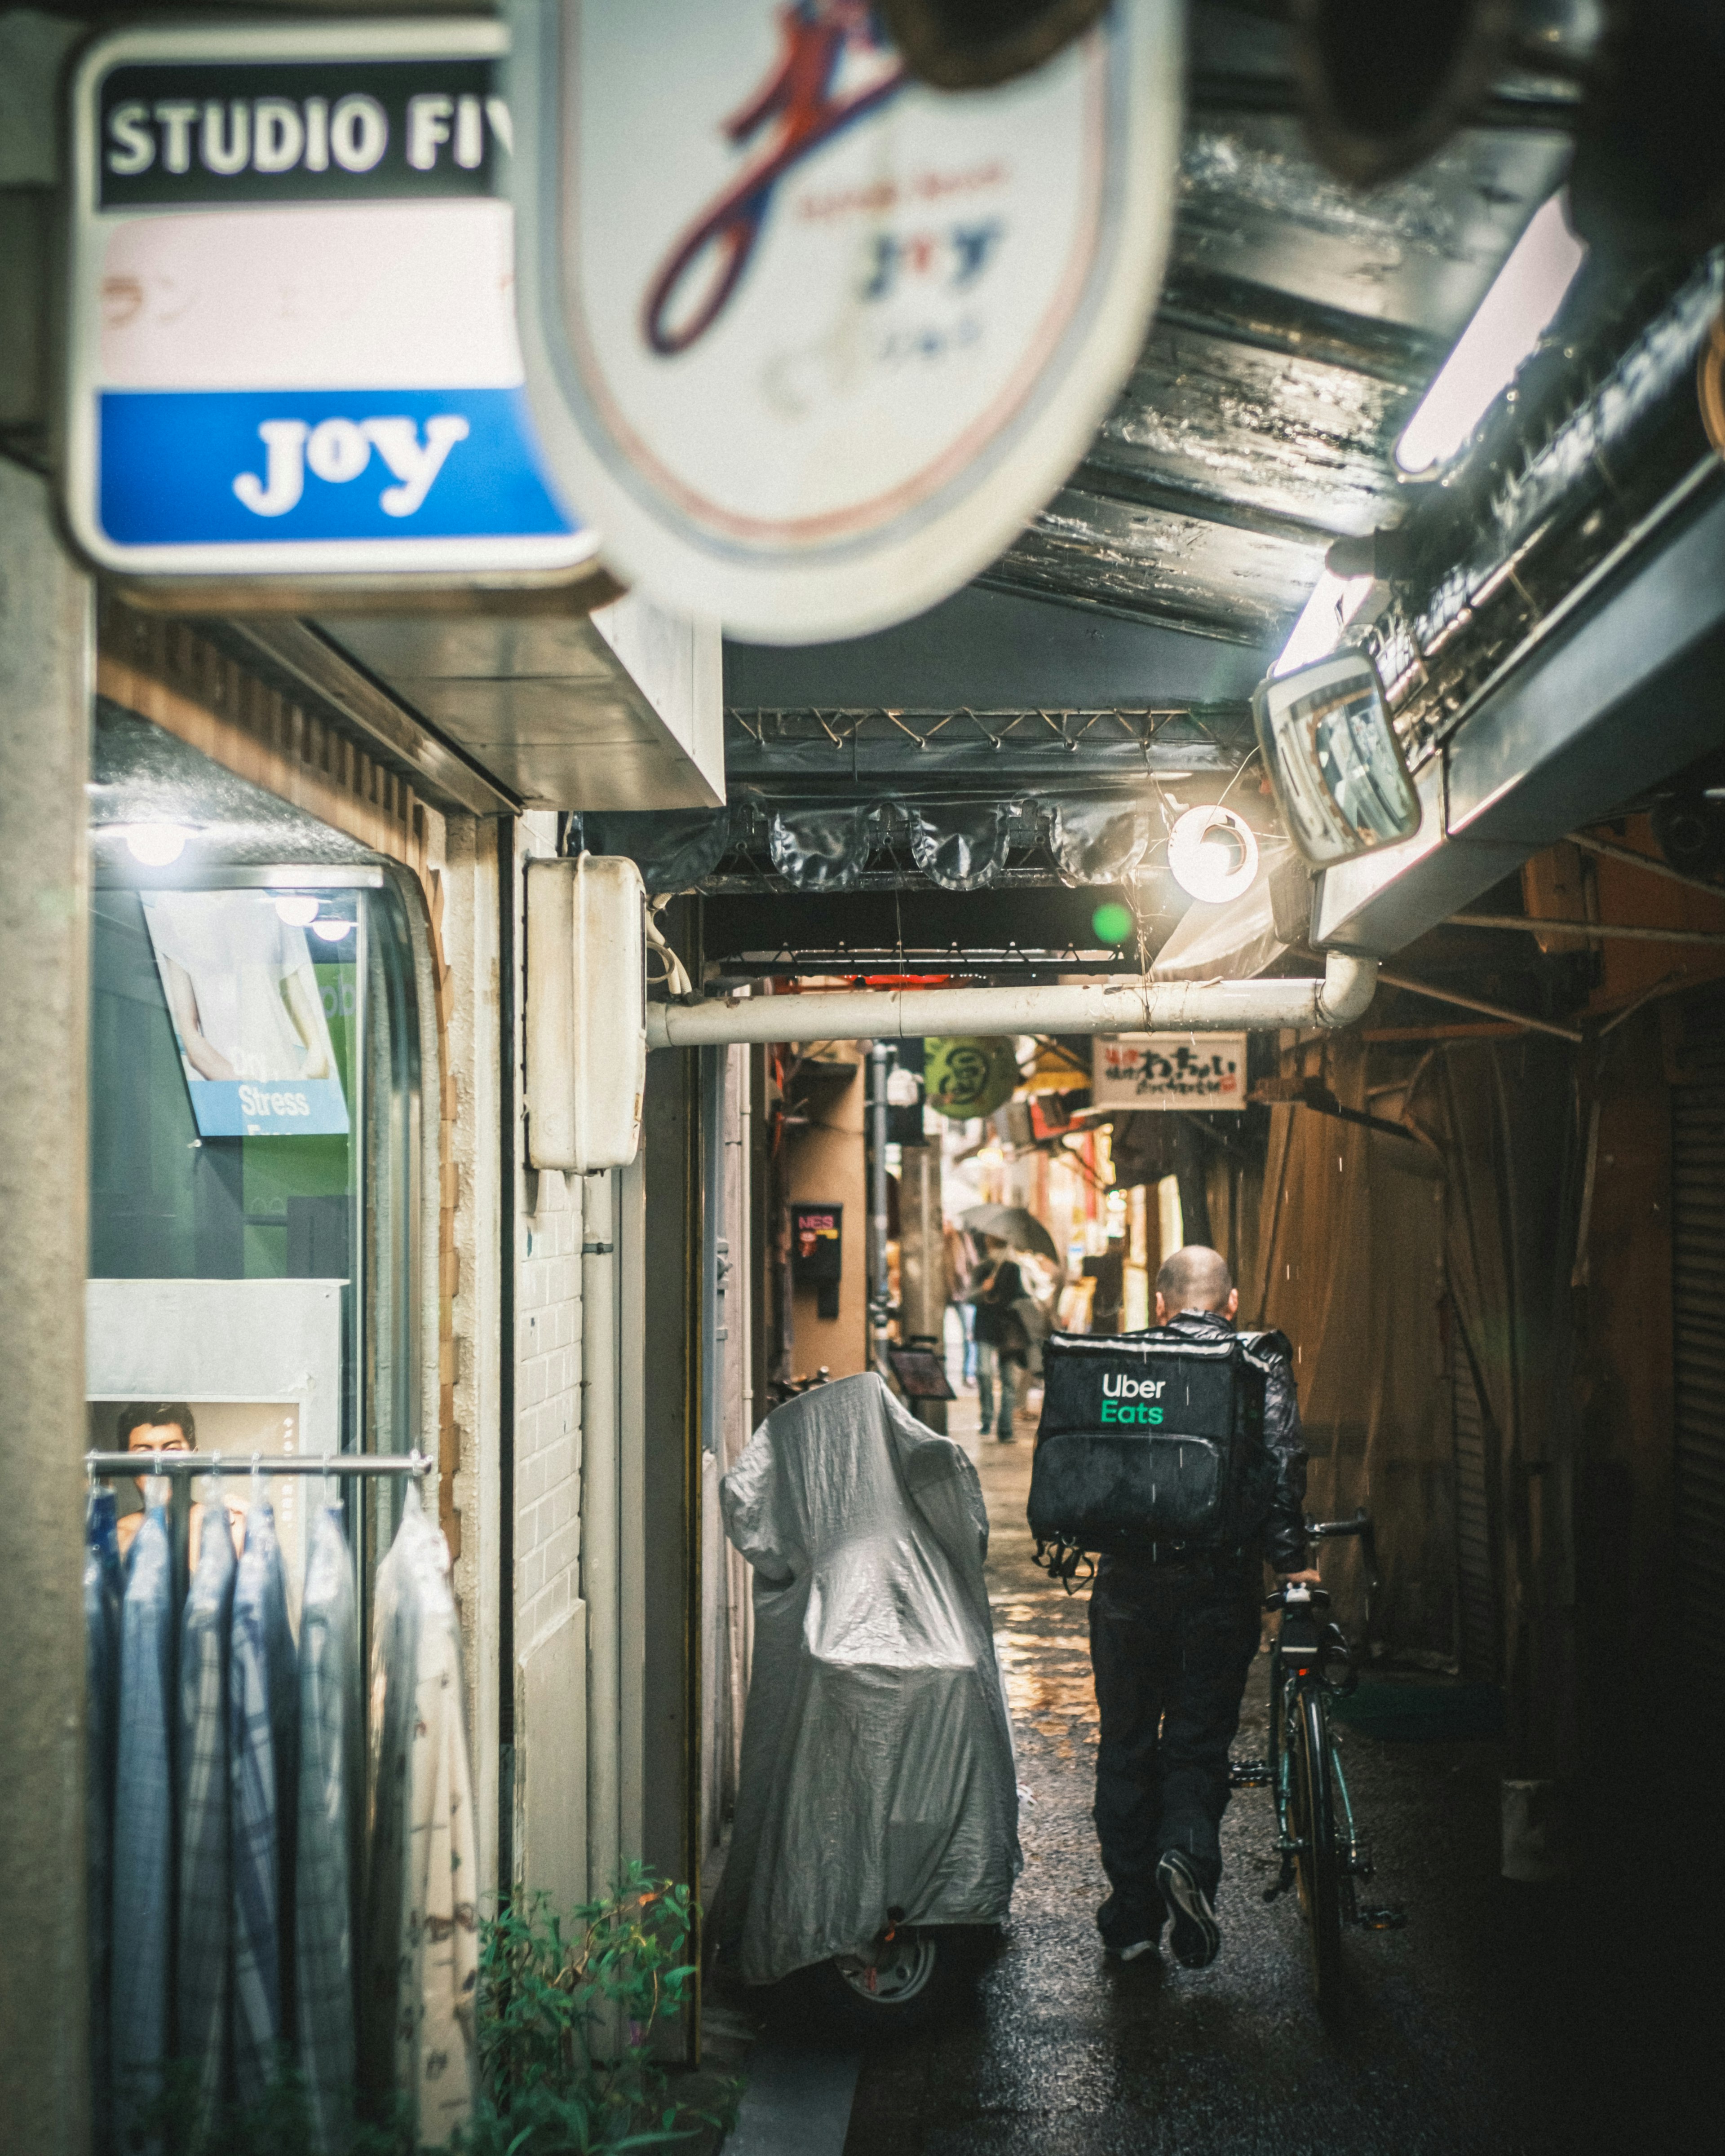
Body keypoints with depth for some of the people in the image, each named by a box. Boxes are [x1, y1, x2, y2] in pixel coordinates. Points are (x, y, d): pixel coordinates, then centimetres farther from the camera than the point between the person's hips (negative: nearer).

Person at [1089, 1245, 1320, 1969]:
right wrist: (1289, 1557, -5)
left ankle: (1132, 1915, 17)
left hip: (1129, 1578, 2)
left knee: (1126, 1745, 13)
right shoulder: (1259, 1365, 2)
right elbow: (1281, 1465, -10)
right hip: (1219, 1578, -2)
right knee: (1199, 1740, 9)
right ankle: (1188, 1851, -18)